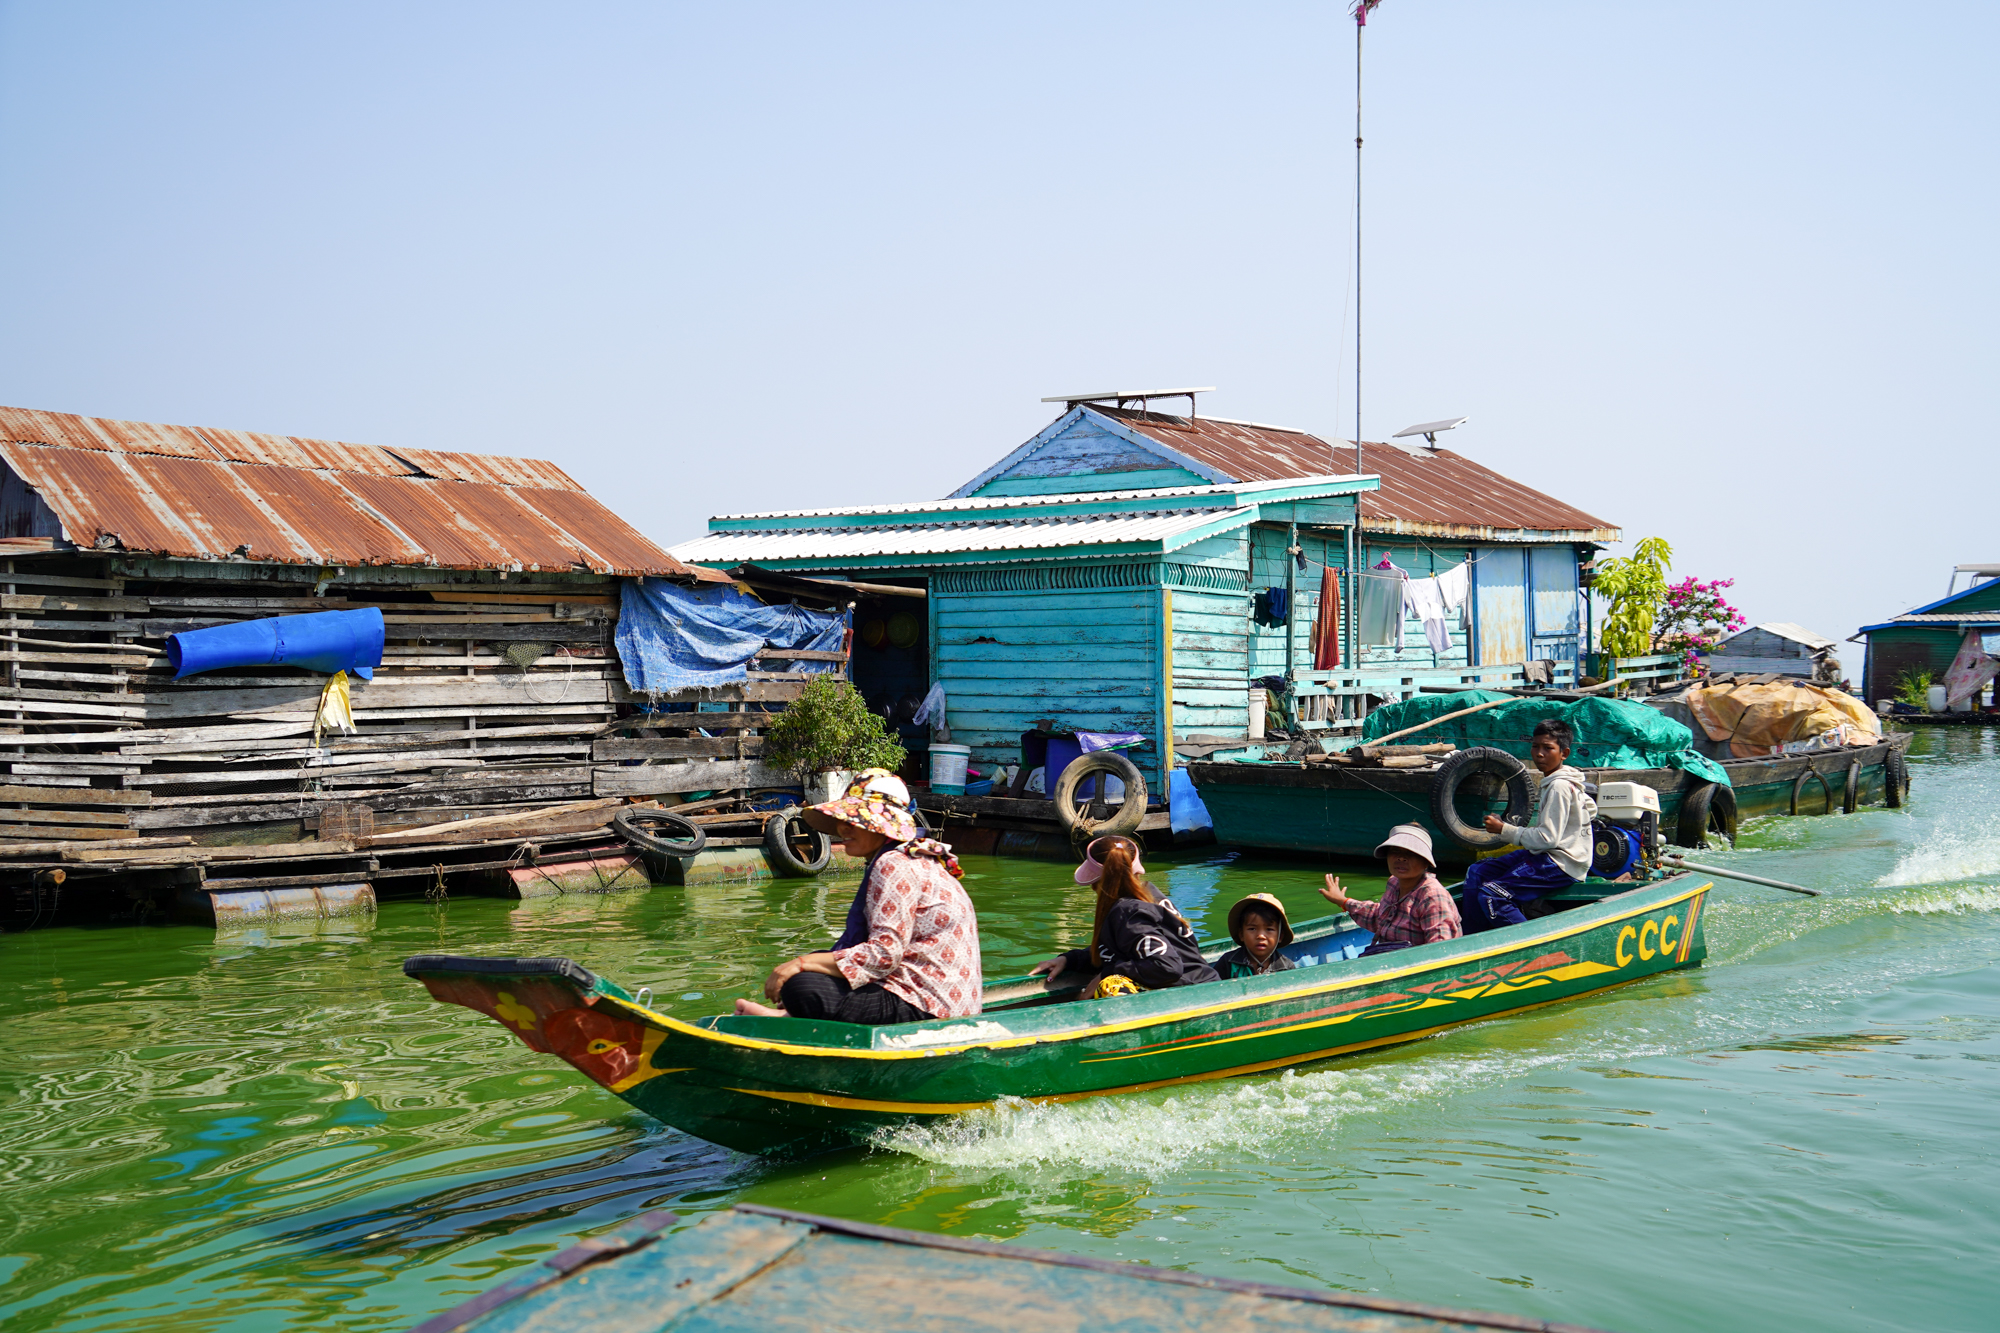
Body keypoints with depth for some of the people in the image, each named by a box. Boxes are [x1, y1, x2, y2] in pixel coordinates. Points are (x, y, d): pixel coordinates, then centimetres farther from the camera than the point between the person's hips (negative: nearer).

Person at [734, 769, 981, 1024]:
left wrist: (802, 963, -18)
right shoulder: (913, 860, 19)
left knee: (800, 987, -23)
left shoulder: (893, 866, -13)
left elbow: (884, 954, -21)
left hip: (921, 1007, -11)